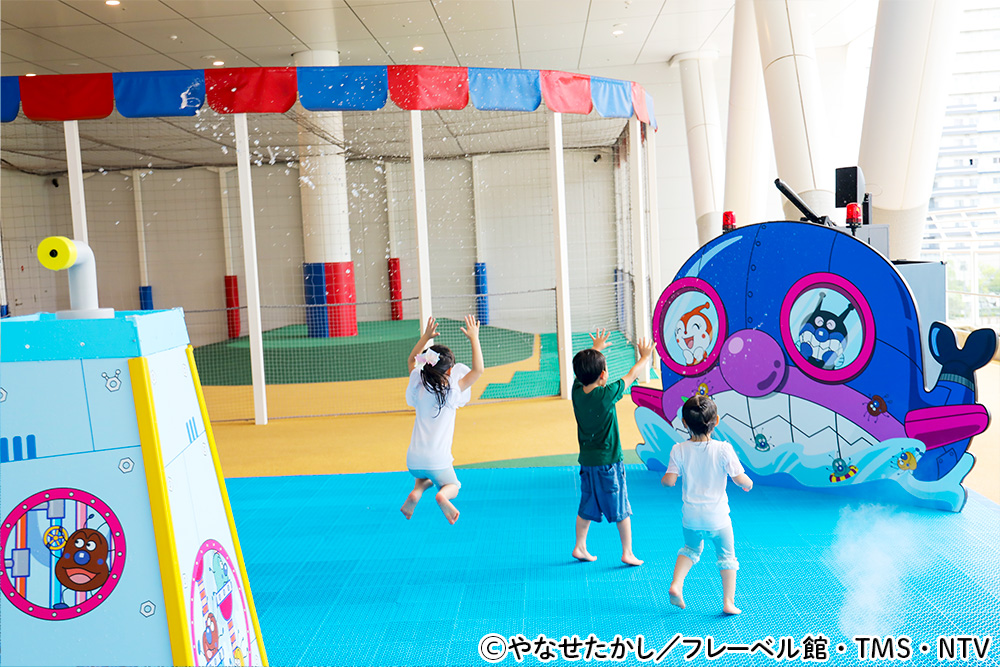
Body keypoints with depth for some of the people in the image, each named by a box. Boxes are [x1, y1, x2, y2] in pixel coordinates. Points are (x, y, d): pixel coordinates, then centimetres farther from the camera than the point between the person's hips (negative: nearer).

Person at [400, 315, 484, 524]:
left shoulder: (419, 389, 3)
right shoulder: (452, 392, -9)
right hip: (438, 460, -4)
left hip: (414, 459, 4)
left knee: (425, 477, 37)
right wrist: (474, 338, -3)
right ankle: (443, 495, -15)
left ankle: (416, 491, 2)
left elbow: (413, 359, 20)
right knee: (452, 486, 22)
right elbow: (478, 369, -7)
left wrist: (426, 337, 19)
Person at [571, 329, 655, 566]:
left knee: (586, 509, 18)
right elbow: (631, 376, -6)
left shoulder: (577, 391, -5)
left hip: (586, 461, 6)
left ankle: (580, 548, 25)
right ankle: (628, 553, 16)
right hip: (608, 462, -6)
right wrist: (645, 357, 11)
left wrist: (595, 349, 31)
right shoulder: (606, 395, -20)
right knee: (621, 510, 8)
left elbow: (583, 370, 16)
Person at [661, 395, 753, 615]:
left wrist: (663, 478, 11)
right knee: (727, 556, 17)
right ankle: (729, 602, 18)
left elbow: (669, 481, -12)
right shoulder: (723, 449, -16)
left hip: (691, 516, 2)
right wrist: (749, 483, 8)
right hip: (717, 516, -2)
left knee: (691, 549, 28)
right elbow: (740, 479, -15)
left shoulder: (679, 450, -10)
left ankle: (676, 584, 11)